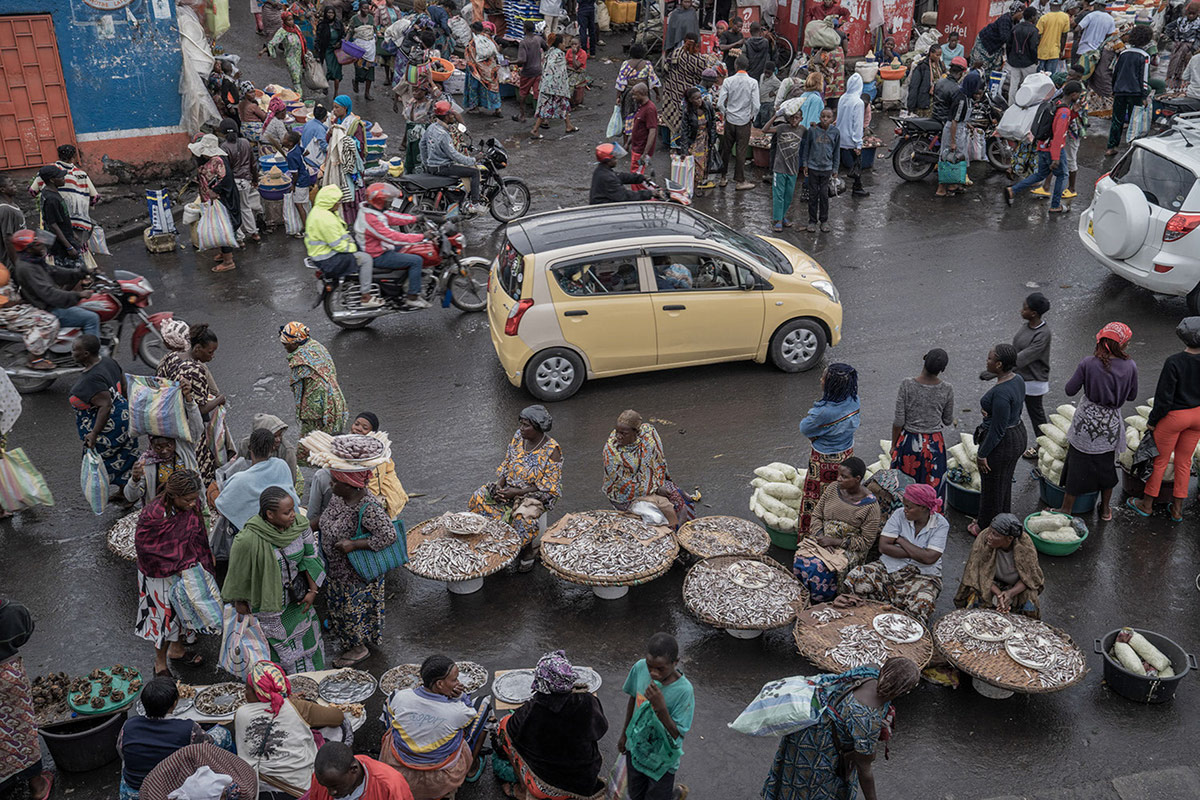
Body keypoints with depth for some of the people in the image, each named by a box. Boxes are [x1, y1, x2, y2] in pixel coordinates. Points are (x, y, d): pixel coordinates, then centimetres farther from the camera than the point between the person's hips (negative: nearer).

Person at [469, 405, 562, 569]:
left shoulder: (552, 450, -19)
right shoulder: (518, 437, -3)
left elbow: (549, 487, -17)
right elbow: (507, 464, 9)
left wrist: (518, 493, -22)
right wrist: (500, 484, -10)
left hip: (536, 494, -6)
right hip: (510, 486, 6)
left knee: (522, 516, -35)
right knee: (480, 496, -13)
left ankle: (527, 551, -8)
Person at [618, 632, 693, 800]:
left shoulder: (684, 691, -32)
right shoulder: (640, 668, -19)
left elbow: (677, 735, -27)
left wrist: (661, 707, -43)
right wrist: (625, 734, 13)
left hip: (662, 761, -4)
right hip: (636, 748, 5)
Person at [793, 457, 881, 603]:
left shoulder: (870, 506, -12)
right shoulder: (833, 488, 2)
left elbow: (866, 542, -11)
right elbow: (816, 515, 8)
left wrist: (834, 542, -17)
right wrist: (819, 535, -12)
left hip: (850, 548, -4)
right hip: (823, 537, 4)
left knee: (821, 568, -31)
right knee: (801, 560, -26)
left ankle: (822, 599, -5)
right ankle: (803, 595, -4)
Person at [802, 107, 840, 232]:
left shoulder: (835, 132, -2)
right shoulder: (812, 130, -6)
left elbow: (836, 152, 6)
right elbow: (806, 147, 4)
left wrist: (835, 169, 7)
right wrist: (805, 164, 1)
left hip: (826, 168, 1)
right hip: (813, 167, -1)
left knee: (824, 195, 5)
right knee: (813, 195, 5)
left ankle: (824, 221, 17)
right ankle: (812, 221, 15)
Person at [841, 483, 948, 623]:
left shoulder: (941, 525, -7)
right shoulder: (899, 515, -3)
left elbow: (929, 558, -19)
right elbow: (883, 547, -10)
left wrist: (901, 540, -11)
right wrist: (915, 553, -15)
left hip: (923, 574, -2)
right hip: (890, 567, 2)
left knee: (921, 605, -36)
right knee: (853, 579, -24)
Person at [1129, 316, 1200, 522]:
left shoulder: (1174, 362, -26)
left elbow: (1164, 397, -20)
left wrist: (1152, 421, -7)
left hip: (1174, 416, -5)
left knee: (1160, 460, 12)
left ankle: (1147, 504, 27)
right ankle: (1177, 509, 28)